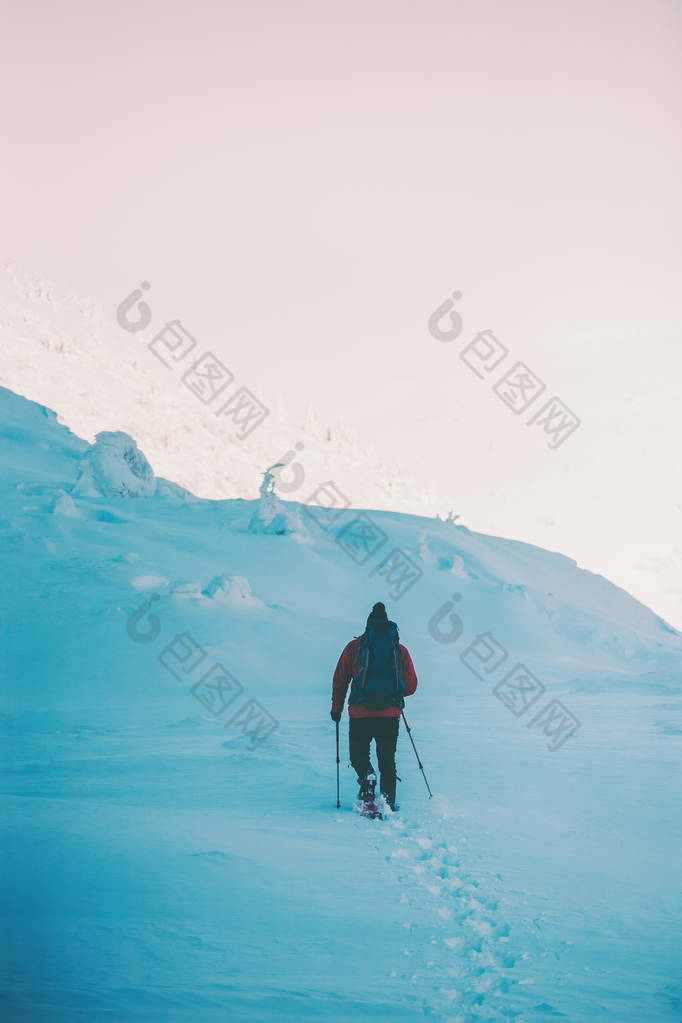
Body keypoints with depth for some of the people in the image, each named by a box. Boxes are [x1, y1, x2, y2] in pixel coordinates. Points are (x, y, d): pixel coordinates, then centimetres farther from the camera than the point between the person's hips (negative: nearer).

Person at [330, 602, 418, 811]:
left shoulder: (355, 647, 5)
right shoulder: (400, 649, 9)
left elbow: (340, 679, 5)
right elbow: (411, 686, 11)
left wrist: (336, 708, 15)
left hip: (360, 713, -1)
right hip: (390, 714, 2)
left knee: (358, 755, 15)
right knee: (387, 760, 13)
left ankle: (367, 776, -15)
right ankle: (388, 802, 2)